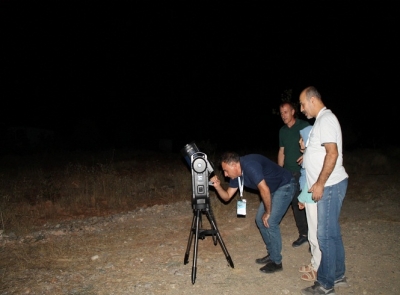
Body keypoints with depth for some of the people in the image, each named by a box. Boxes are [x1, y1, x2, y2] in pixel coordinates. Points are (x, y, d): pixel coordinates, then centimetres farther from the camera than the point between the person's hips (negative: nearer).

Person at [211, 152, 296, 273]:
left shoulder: (249, 165, -31)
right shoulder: (236, 175, -2)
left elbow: (264, 189, -34)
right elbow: (227, 197, 2)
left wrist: (268, 212, -21)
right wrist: (217, 186, -16)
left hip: (285, 185, -9)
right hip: (273, 189, 9)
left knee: (270, 222, -13)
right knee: (260, 220, 8)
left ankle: (276, 262, 4)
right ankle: (271, 254, 24)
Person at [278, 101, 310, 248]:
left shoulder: (304, 126, -5)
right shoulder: (282, 130, 12)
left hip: (303, 171, -5)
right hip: (289, 173, 5)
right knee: (295, 203, 8)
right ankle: (303, 234, 18)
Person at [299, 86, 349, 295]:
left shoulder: (325, 119, -15)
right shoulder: (322, 119, 16)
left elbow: (332, 153, -23)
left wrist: (320, 183, -22)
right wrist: (308, 154, 11)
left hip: (330, 185, -10)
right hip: (328, 185, 10)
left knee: (325, 234, -4)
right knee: (332, 232, 17)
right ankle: (338, 275, 29)